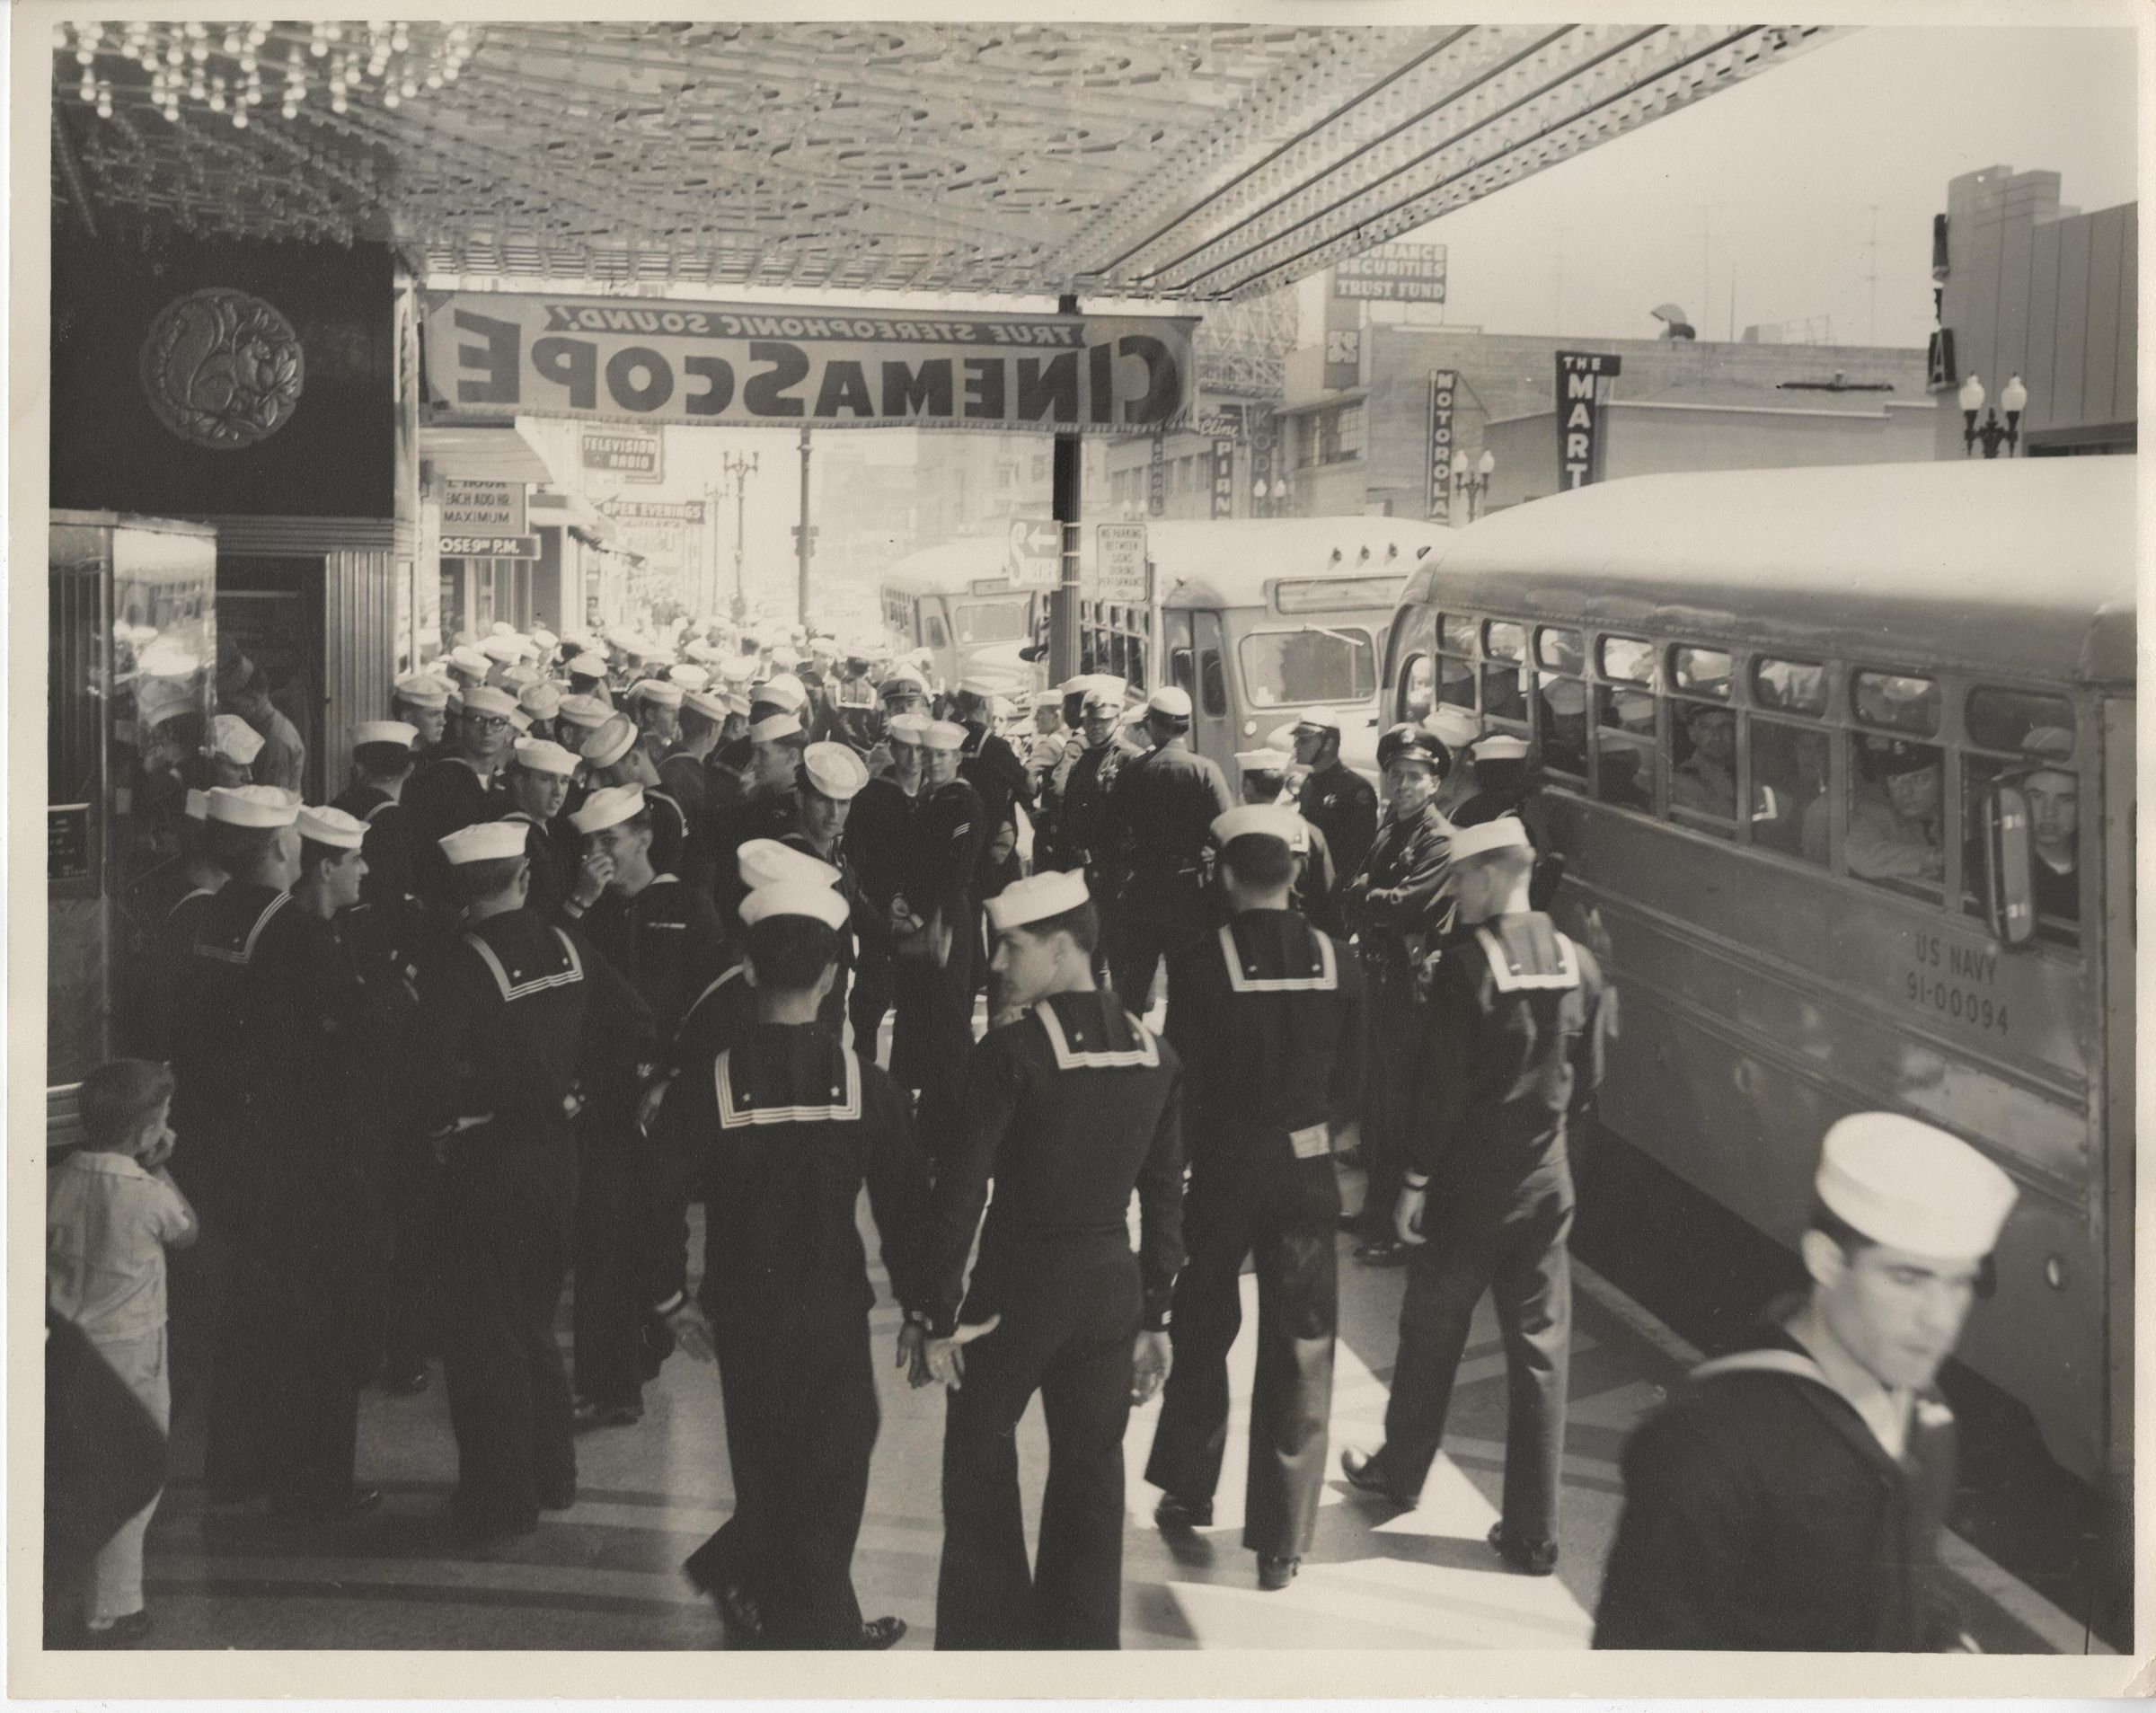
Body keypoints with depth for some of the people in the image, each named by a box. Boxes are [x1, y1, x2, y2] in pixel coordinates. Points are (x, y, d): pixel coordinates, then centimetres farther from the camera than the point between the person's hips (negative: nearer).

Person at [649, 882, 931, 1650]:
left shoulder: (708, 1083, -11)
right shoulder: (866, 1083, -11)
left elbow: (662, 1202, -9)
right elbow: (907, 1207, -7)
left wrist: (672, 1298, 6)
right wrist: (918, 1307, 6)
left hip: (743, 1317, 0)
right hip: (834, 1311, 0)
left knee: (772, 1467, 17)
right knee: (829, 1469, 15)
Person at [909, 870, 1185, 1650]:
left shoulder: (1012, 1049, -15)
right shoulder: (1155, 1053, 1)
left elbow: (960, 1190, -15)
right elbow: (1165, 1197, 5)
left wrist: (939, 1314, -8)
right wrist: (1153, 1316, 12)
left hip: (1019, 1284, -4)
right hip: (1113, 1285, 4)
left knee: (980, 1455, 14)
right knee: (1091, 1477, 13)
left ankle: (990, 1638, 19)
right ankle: (1082, 1642, 22)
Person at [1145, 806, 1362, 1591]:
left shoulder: (1199, 962, -14)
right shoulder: (1338, 962, -6)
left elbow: (1183, 1077, -7)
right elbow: (1351, 1082, 1)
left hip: (1222, 1167, -1)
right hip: (1308, 1172, 1)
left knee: (1203, 1334, 19)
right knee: (1300, 1351, 8)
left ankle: (1189, 1492, 33)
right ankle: (1281, 1541, 11)